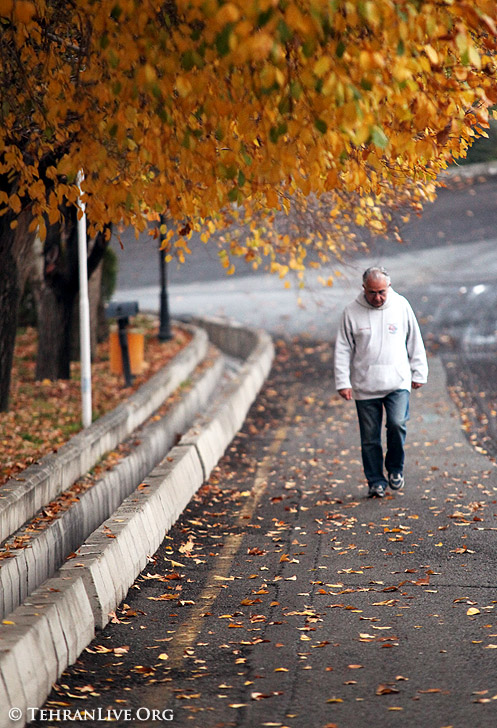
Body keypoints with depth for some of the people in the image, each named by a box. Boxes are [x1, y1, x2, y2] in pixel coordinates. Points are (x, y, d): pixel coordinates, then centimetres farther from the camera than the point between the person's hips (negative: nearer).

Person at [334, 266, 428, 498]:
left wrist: (418, 373, 11)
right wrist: (343, 382, -3)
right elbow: (343, 350, 3)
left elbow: (415, 342, 11)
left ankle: (395, 468, 6)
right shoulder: (352, 311, 0)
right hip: (365, 385, 0)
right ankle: (376, 481, 17)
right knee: (370, 438, 3)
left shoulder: (401, 305, 2)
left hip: (398, 382, 0)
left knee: (397, 423, -18)